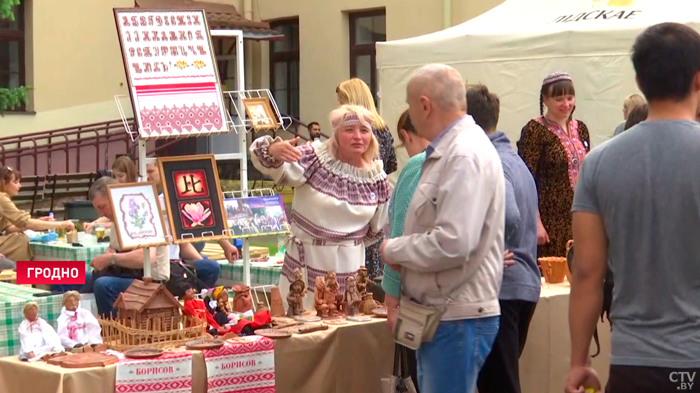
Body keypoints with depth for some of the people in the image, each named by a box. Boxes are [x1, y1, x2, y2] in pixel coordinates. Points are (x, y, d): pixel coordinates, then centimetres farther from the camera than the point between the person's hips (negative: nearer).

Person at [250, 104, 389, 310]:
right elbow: (277, 170, -26)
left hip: (349, 268, 3)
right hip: (305, 264, -2)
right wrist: (272, 151, -46)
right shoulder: (315, 158, -9)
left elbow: (377, 229, 14)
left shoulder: (377, 179, 1)